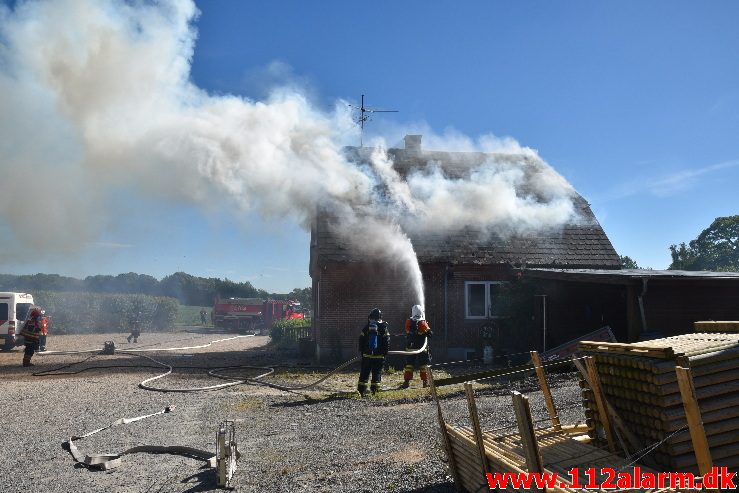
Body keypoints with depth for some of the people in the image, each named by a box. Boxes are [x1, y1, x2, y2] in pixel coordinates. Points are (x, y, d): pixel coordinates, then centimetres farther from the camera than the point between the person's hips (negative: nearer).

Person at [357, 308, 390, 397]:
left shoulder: (366, 327, 3)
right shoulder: (383, 328, -4)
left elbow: (361, 340, 6)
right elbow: (387, 342, -4)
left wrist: (361, 351, 14)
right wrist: (385, 352, 5)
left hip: (366, 355, 2)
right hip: (379, 356, -2)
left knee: (364, 373, 8)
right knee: (377, 373, 7)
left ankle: (361, 389, 6)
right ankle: (374, 389, 5)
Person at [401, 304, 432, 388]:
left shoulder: (408, 322, -4)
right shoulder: (423, 323, -15)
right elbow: (429, 334, -8)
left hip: (410, 348, 3)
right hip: (421, 348, -3)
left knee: (409, 364, 8)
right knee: (423, 365, 9)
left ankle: (406, 381, 2)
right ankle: (425, 381, 12)